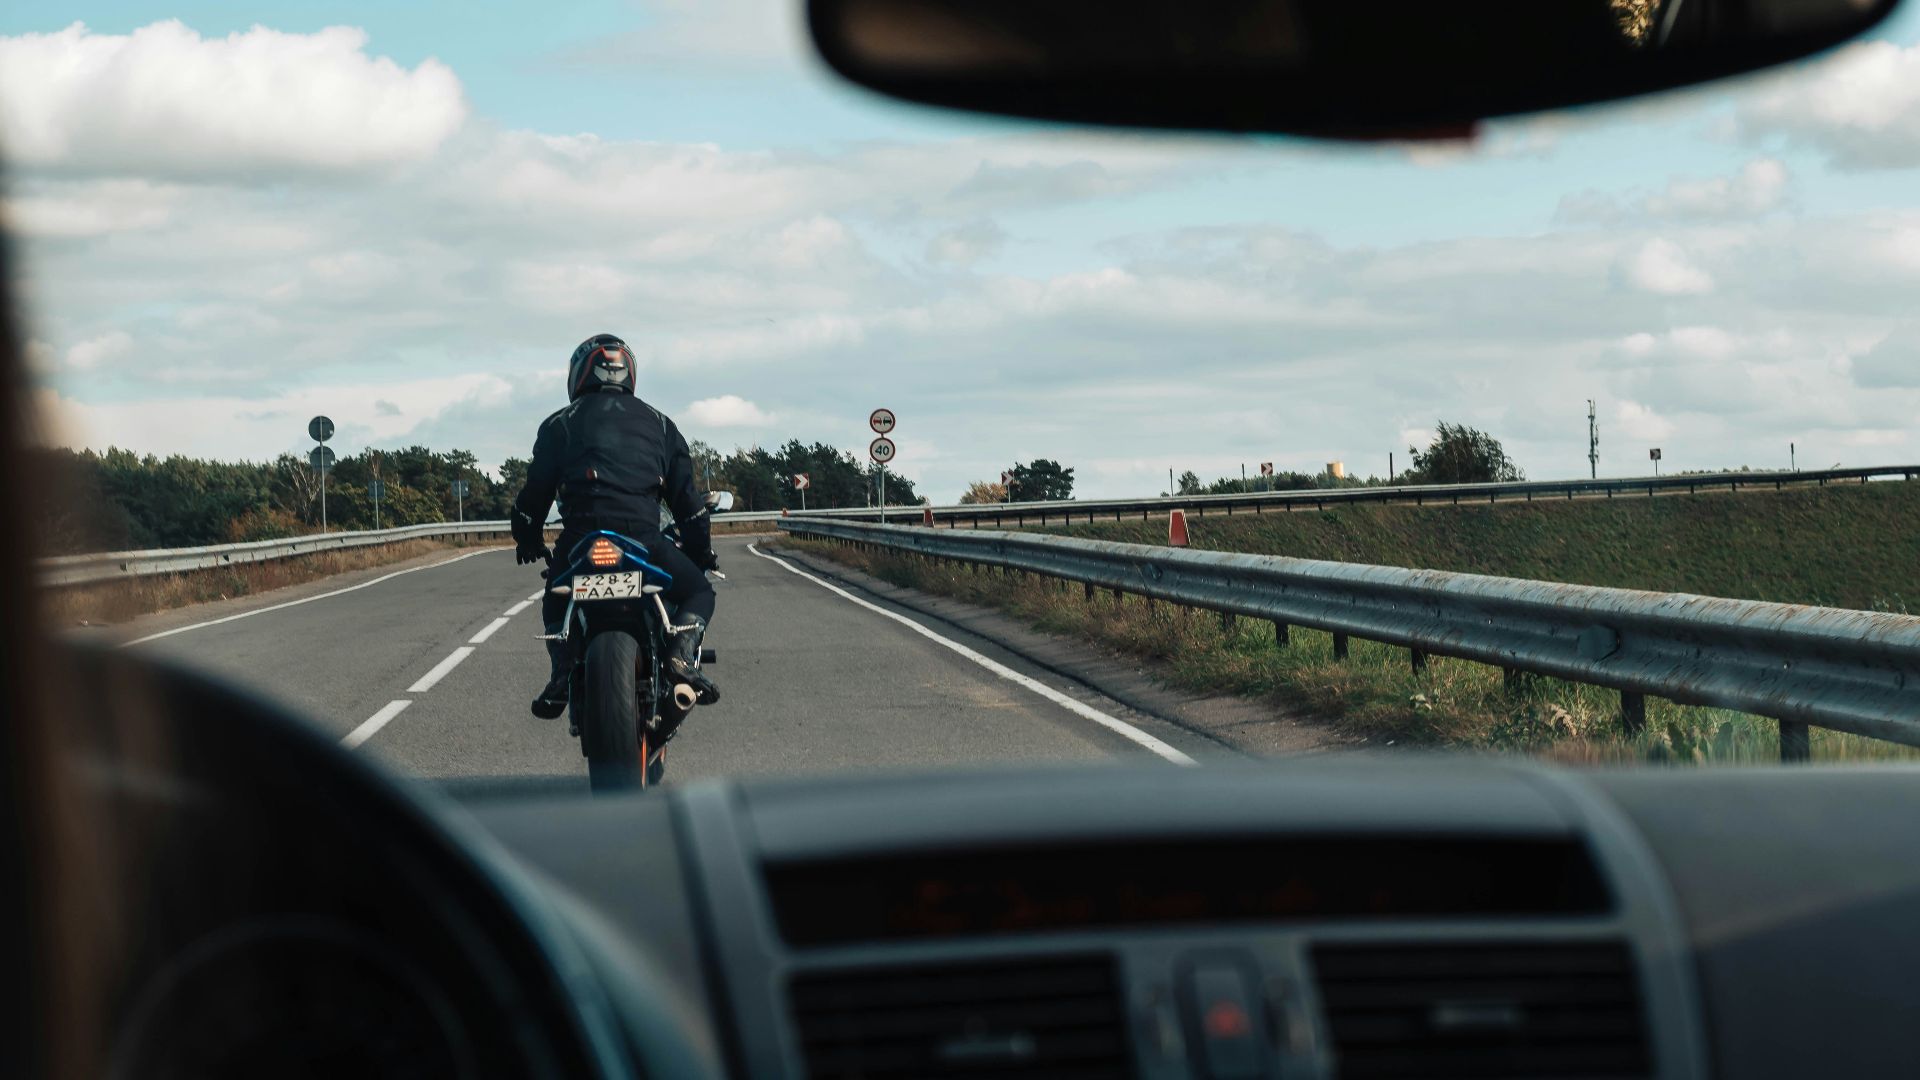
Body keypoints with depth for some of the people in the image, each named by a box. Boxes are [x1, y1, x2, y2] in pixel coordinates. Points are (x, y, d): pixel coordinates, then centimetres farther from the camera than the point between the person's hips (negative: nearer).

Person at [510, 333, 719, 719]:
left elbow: (536, 489, 13)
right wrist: (701, 550, 27)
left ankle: (563, 673, 3)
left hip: (579, 539, 0)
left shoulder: (560, 424, 16)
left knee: (556, 604, 30)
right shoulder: (657, 423, 20)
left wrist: (528, 540, 29)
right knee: (699, 592, 21)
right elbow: (685, 494, 18)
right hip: (642, 537, 0)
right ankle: (684, 653, -10)